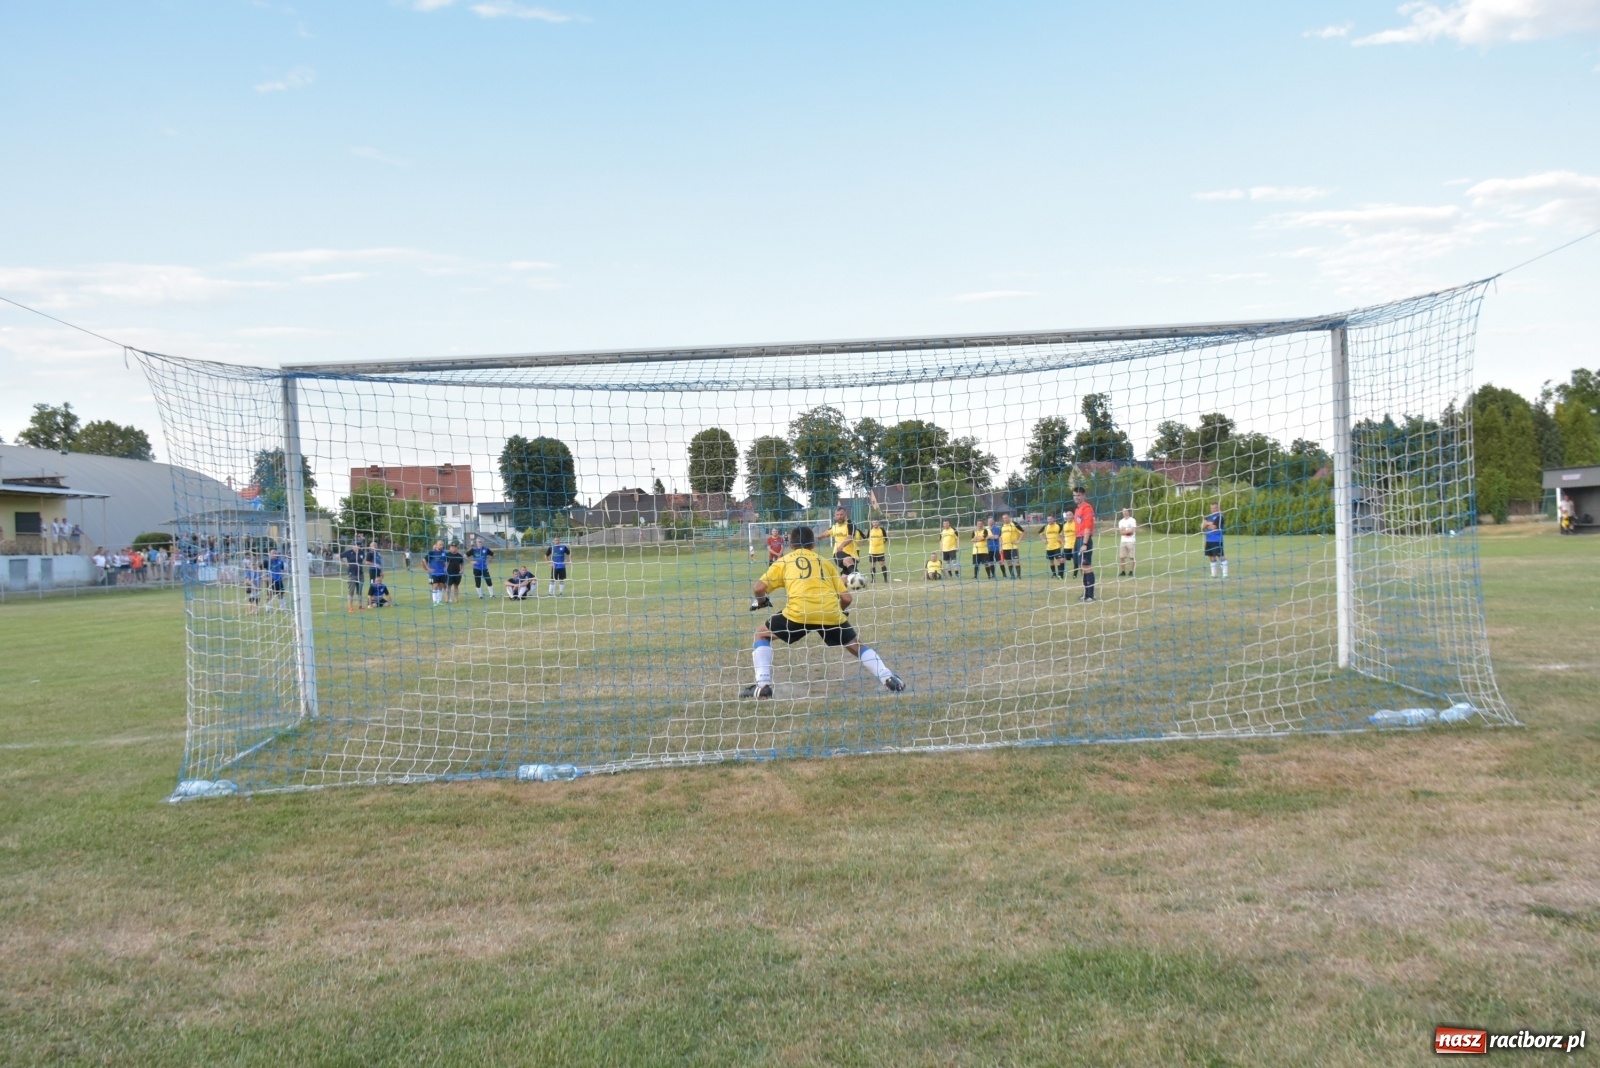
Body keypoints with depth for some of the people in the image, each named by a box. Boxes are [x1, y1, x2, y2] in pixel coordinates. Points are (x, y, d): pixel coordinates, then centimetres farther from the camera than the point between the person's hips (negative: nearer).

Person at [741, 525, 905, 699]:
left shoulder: (783, 561, 21)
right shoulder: (825, 562, 26)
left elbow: (758, 588, 10)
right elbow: (846, 598, 18)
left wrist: (760, 601, 33)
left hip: (798, 612, -2)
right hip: (830, 613, 2)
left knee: (761, 634, 20)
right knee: (855, 645, 26)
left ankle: (762, 685, 5)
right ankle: (888, 678, 13)